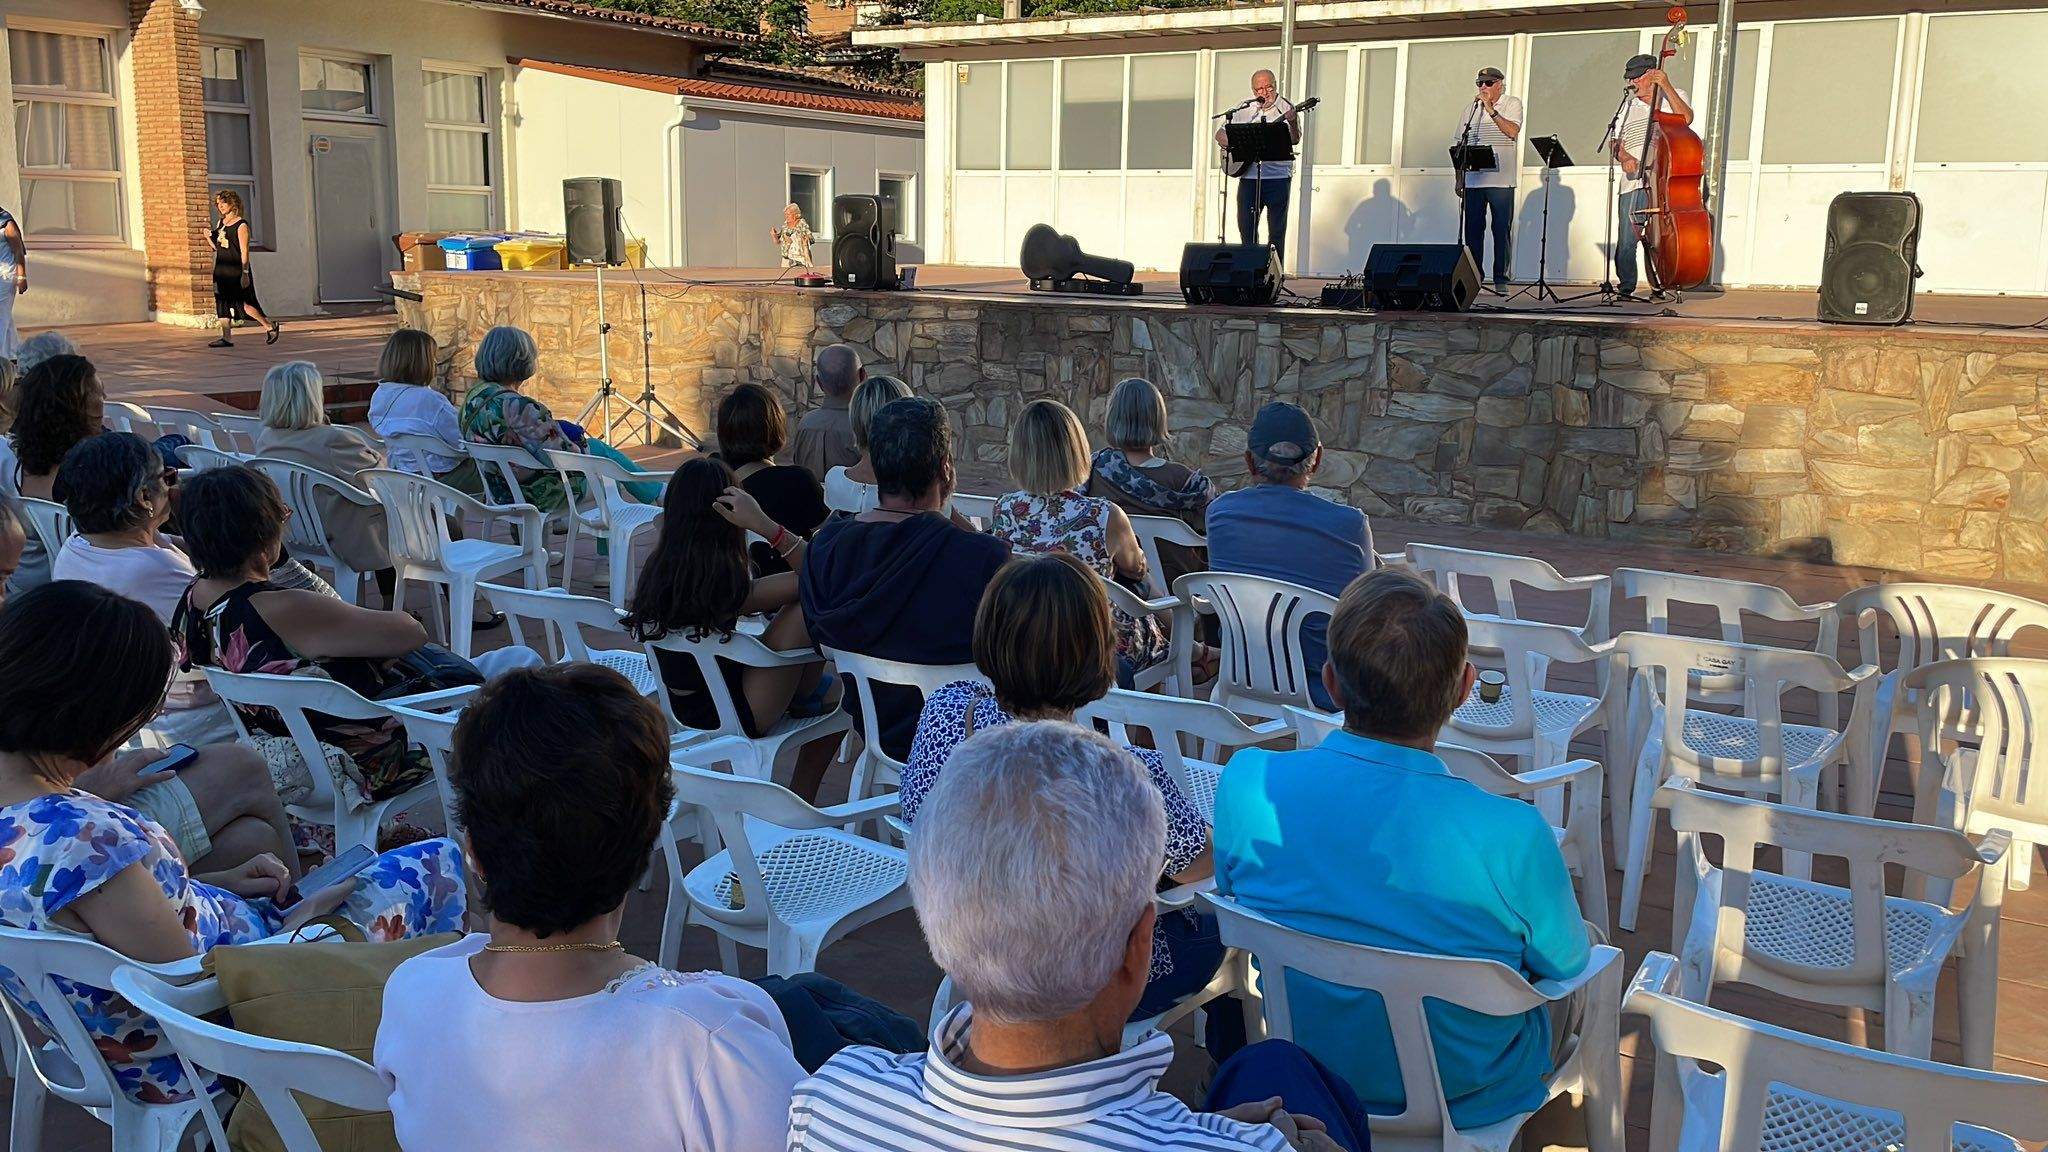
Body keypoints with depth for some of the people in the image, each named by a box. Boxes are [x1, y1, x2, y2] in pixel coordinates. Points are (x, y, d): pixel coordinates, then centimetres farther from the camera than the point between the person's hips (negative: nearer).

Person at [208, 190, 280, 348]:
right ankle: (226, 338, 5)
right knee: (222, 304, 3)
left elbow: (244, 251, -12)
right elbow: (216, 247, 21)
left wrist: (245, 273, -17)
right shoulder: (220, 223, 14)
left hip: (237, 270, -8)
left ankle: (270, 326, 8)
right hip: (222, 269, 8)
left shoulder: (241, 225, -9)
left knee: (243, 304, -7)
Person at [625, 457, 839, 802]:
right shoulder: (725, 583, -27)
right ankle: (803, 698, 14)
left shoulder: (656, 567, -3)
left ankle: (798, 804, 28)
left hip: (685, 707, 9)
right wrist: (763, 523, -28)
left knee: (831, 694, 21)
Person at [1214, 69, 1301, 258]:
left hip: (1278, 177, -3)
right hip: (1248, 176, 4)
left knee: (1276, 230, -1)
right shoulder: (1244, 109, 10)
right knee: (1246, 227, 6)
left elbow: (1295, 140, -14)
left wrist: (1293, 122, -35)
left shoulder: (1285, 108, -2)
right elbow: (1220, 134, 14)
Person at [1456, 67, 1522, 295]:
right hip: (1473, 180, 4)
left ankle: (1500, 280, 0)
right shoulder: (1472, 109, 16)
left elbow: (1512, 131, -13)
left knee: (1502, 231, -3)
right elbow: (1460, 144, 17)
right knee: (1473, 231, 4)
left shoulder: (1512, 103, 5)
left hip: (1501, 180, -4)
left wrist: (1490, 110, -14)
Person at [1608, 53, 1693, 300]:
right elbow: (1614, 141, 13)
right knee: (1626, 241, -5)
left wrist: (1666, 86, -11)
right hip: (1633, 182, 3)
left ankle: (1659, 287, 5)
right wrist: (1624, 157, -8)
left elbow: (1685, 118, -9)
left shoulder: (1675, 96, 11)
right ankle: (1626, 288, 6)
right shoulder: (1628, 106, 20)